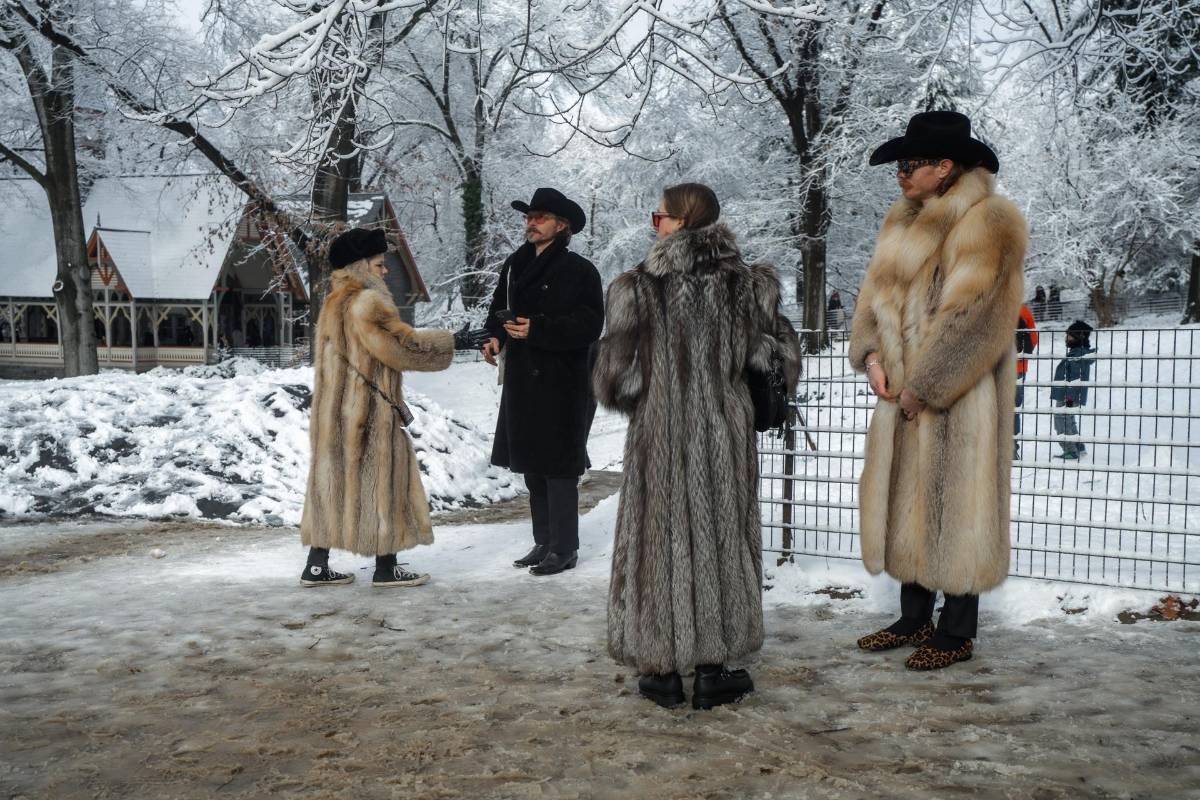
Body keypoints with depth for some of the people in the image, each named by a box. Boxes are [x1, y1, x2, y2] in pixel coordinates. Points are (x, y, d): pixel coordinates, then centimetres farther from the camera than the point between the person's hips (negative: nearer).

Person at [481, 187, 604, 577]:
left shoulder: (579, 270, -9)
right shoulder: (515, 265, 12)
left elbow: (589, 325, -16)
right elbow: (498, 311, 23)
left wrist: (538, 330, -23)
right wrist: (496, 337, 3)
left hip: (562, 383, -7)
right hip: (522, 380, 7)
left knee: (558, 468, -4)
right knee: (532, 467, 13)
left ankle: (564, 549, 6)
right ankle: (544, 543, 24)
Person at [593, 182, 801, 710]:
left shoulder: (640, 287, -10)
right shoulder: (747, 283, -1)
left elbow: (615, 375, -10)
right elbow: (781, 359, 1)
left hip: (660, 436, -2)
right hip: (727, 435, 2)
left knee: (662, 544, 10)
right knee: (722, 542, 12)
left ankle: (663, 670, 16)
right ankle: (714, 670, 19)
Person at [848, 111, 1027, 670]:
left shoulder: (986, 222, -13)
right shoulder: (905, 221, 15)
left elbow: (972, 315, -19)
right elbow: (875, 293, 14)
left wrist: (921, 387, -18)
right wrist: (871, 355, -4)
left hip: (958, 395, -8)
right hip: (903, 393, 8)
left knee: (953, 505, -1)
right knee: (906, 501, 13)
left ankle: (956, 632, 12)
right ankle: (914, 619, 26)